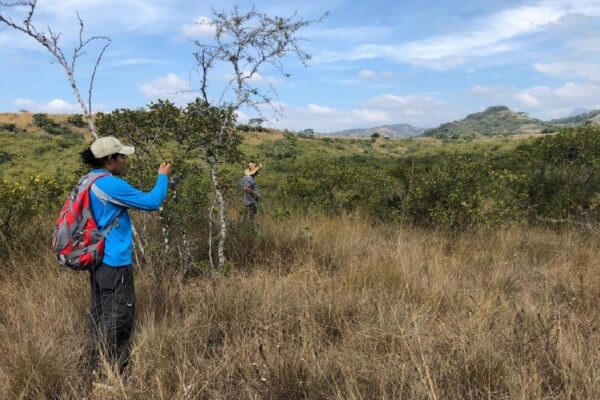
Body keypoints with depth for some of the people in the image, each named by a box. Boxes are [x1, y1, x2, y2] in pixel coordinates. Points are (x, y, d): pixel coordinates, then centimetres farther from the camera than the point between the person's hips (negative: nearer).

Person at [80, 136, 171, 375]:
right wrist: (163, 177, -1)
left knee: (100, 313, 18)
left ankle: (98, 368, 30)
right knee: (118, 318, 0)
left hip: (98, 259, 10)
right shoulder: (111, 184, -20)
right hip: (114, 263, -10)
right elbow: (151, 202, -16)